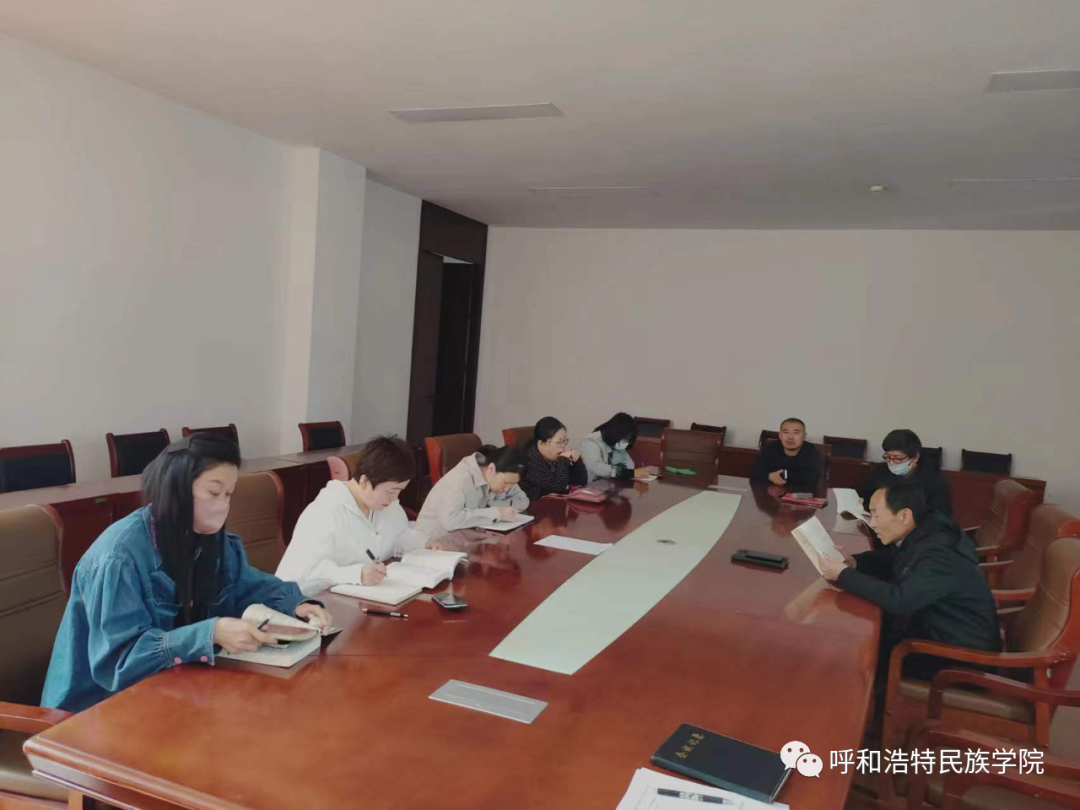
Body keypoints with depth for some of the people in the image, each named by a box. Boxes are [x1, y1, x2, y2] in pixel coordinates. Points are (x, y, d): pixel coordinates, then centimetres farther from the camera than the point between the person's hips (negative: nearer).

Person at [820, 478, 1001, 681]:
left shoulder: (939, 554, -30)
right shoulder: (919, 534, -2)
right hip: (938, 629, 8)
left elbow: (899, 600, -37)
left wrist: (843, 575, -28)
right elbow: (887, 560, 14)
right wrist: (853, 562, -7)